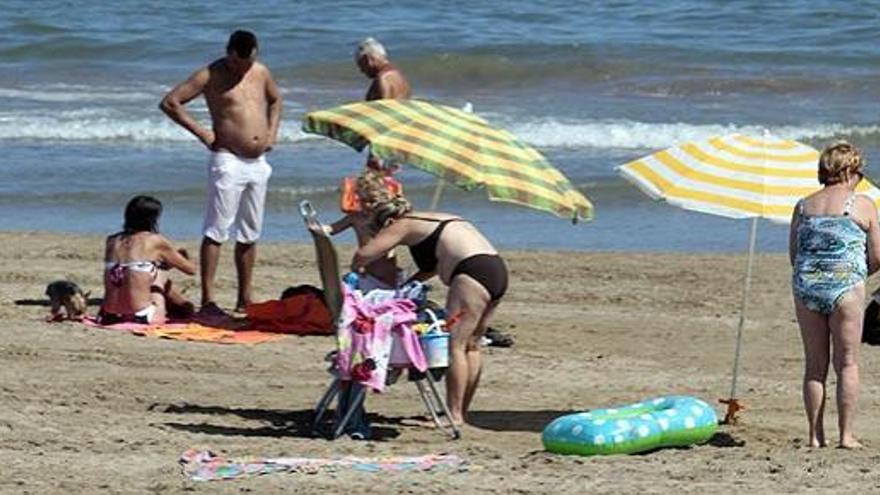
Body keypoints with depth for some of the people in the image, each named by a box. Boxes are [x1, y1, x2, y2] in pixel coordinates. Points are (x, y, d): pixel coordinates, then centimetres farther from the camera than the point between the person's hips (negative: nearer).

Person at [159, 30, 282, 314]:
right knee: (216, 232, -8)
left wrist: (272, 131, 13)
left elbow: (275, 100, 30)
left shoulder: (261, 73, 10)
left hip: (258, 163, 6)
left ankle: (245, 300, 18)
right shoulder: (211, 76, -7)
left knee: (249, 235, 11)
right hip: (228, 161, -6)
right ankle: (208, 300, -10)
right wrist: (201, 132, -12)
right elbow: (169, 103, -10)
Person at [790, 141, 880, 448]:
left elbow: (793, 255, 13)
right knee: (847, 363, 5)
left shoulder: (804, 206, 11)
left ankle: (816, 435, 8)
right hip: (845, 285, -3)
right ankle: (846, 434, 2)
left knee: (814, 365, 9)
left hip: (805, 285, 3)